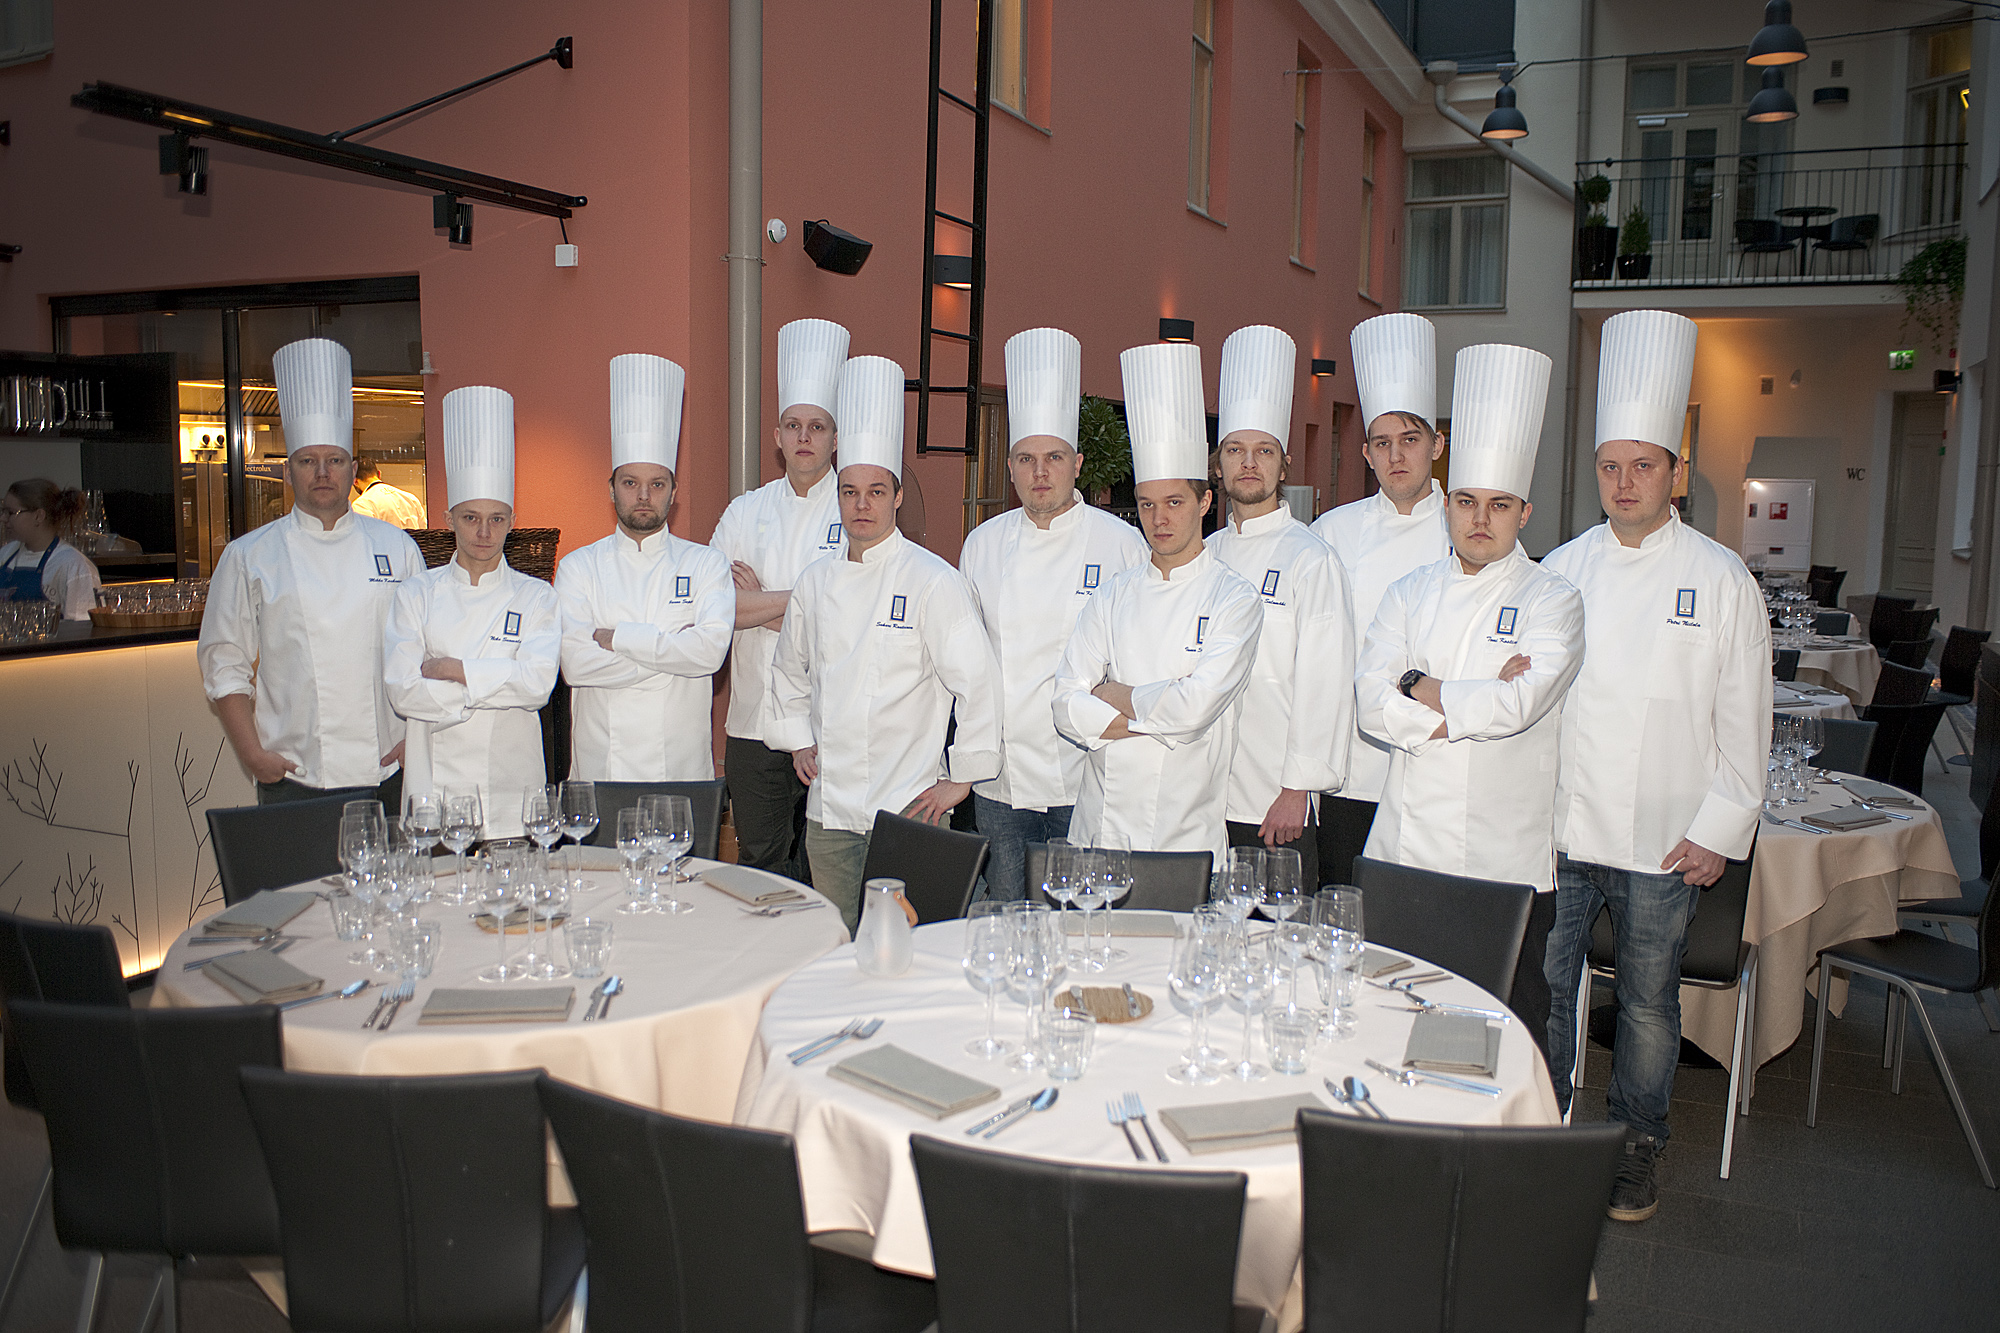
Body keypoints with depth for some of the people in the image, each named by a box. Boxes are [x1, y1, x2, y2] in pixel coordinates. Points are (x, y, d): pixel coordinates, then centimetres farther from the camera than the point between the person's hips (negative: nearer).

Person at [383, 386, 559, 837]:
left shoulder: (536, 597, 5)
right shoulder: (417, 594, 6)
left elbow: (538, 682, -11)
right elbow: (402, 690, -6)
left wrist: (453, 670, -10)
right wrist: (495, 686, -9)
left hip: (513, 787, 0)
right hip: (435, 781, 0)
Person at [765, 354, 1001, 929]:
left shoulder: (934, 581, -10)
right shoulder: (816, 581, 8)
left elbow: (978, 681, -12)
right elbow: (789, 669, 24)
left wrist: (961, 779, -9)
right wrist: (798, 739, 16)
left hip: (907, 807, -5)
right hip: (827, 807, 5)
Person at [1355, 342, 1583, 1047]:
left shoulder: (1551, 601, -1)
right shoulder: (1409, 594, 10)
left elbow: (1519, 704, -18)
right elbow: (1372, 702, -3)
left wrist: (1418, 688, -8)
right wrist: (1474, 703, -13)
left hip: (1507, 860, -3)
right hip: (1403, 852, 3)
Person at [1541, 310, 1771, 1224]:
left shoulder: (1721, 581, -2)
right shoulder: (1561, 570, 5)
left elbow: (1742, 717, -1)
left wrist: (1719, 828, -4)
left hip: (1663, 839, -2)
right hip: (1558, 829, 2)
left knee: (1648, 1001, 9)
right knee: (1544, 986, 7)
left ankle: (1635, 1148, 29)